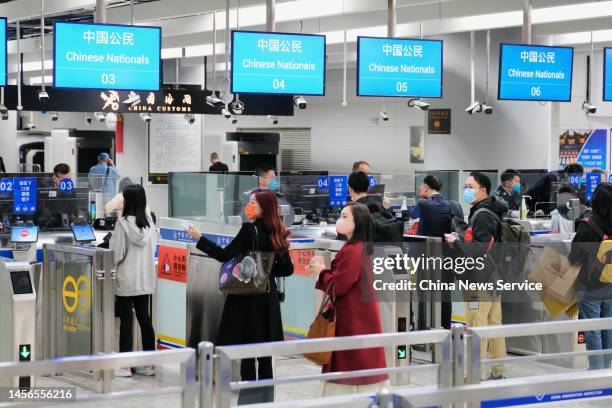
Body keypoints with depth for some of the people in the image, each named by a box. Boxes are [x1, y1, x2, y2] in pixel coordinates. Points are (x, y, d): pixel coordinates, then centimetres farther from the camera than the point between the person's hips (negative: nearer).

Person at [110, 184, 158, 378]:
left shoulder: (122, 222, -14)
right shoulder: (149, 222, 1)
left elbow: (117, 252, -12)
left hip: (126, 280, -5)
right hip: (146, 279, 5)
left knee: (126, 320, -1)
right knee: (144, 318, 10)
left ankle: (124, 365, 3)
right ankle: (148, 363, 13)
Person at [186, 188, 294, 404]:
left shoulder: (249, 230, -14)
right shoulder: (276, 234, 6)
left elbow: (225, 255, -18)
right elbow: (287, 269, 9)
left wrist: (199, 238, -14)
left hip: (247, 297, -6)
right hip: (267, 298, 7)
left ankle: (248, 398, 0)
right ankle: (265, 397, 17)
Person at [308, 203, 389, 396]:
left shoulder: (352, 251, -21)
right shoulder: (360, 248, 11)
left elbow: (337, 286, -21)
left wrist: (321, 271, -5)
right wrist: (323, 270, -1)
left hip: (354, 319, -10)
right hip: (358, 315, 10)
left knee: (353, 364, -4)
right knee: (363, 363, 14)